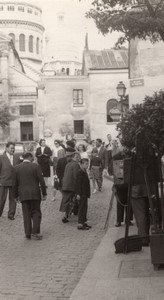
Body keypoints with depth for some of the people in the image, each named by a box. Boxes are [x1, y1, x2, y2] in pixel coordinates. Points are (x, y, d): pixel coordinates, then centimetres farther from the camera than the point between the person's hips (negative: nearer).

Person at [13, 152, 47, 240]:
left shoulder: (16, 168, 4)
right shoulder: (36, 166, -4)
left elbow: (15, 184, 6)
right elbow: (41, 181, -5)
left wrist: (16, 195, 16)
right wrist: (44, 193, 1)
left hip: (23, 195, 2)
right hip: (35, 194, -2)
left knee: (26, 214, 8)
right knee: (36, 213, 7)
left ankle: (28, 234, 8)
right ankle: (35, 232, -2)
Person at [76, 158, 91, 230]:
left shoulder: (84, 172, 14)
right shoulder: (80, 172, -16)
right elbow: (78, 183, -19)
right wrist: (78, 193, -22)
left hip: (85, 193, 10)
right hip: (82, 194, -10)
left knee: (84, 208, 15)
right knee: (82, 208, -7)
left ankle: (84, 222, 24)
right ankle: (80, 224, -3)